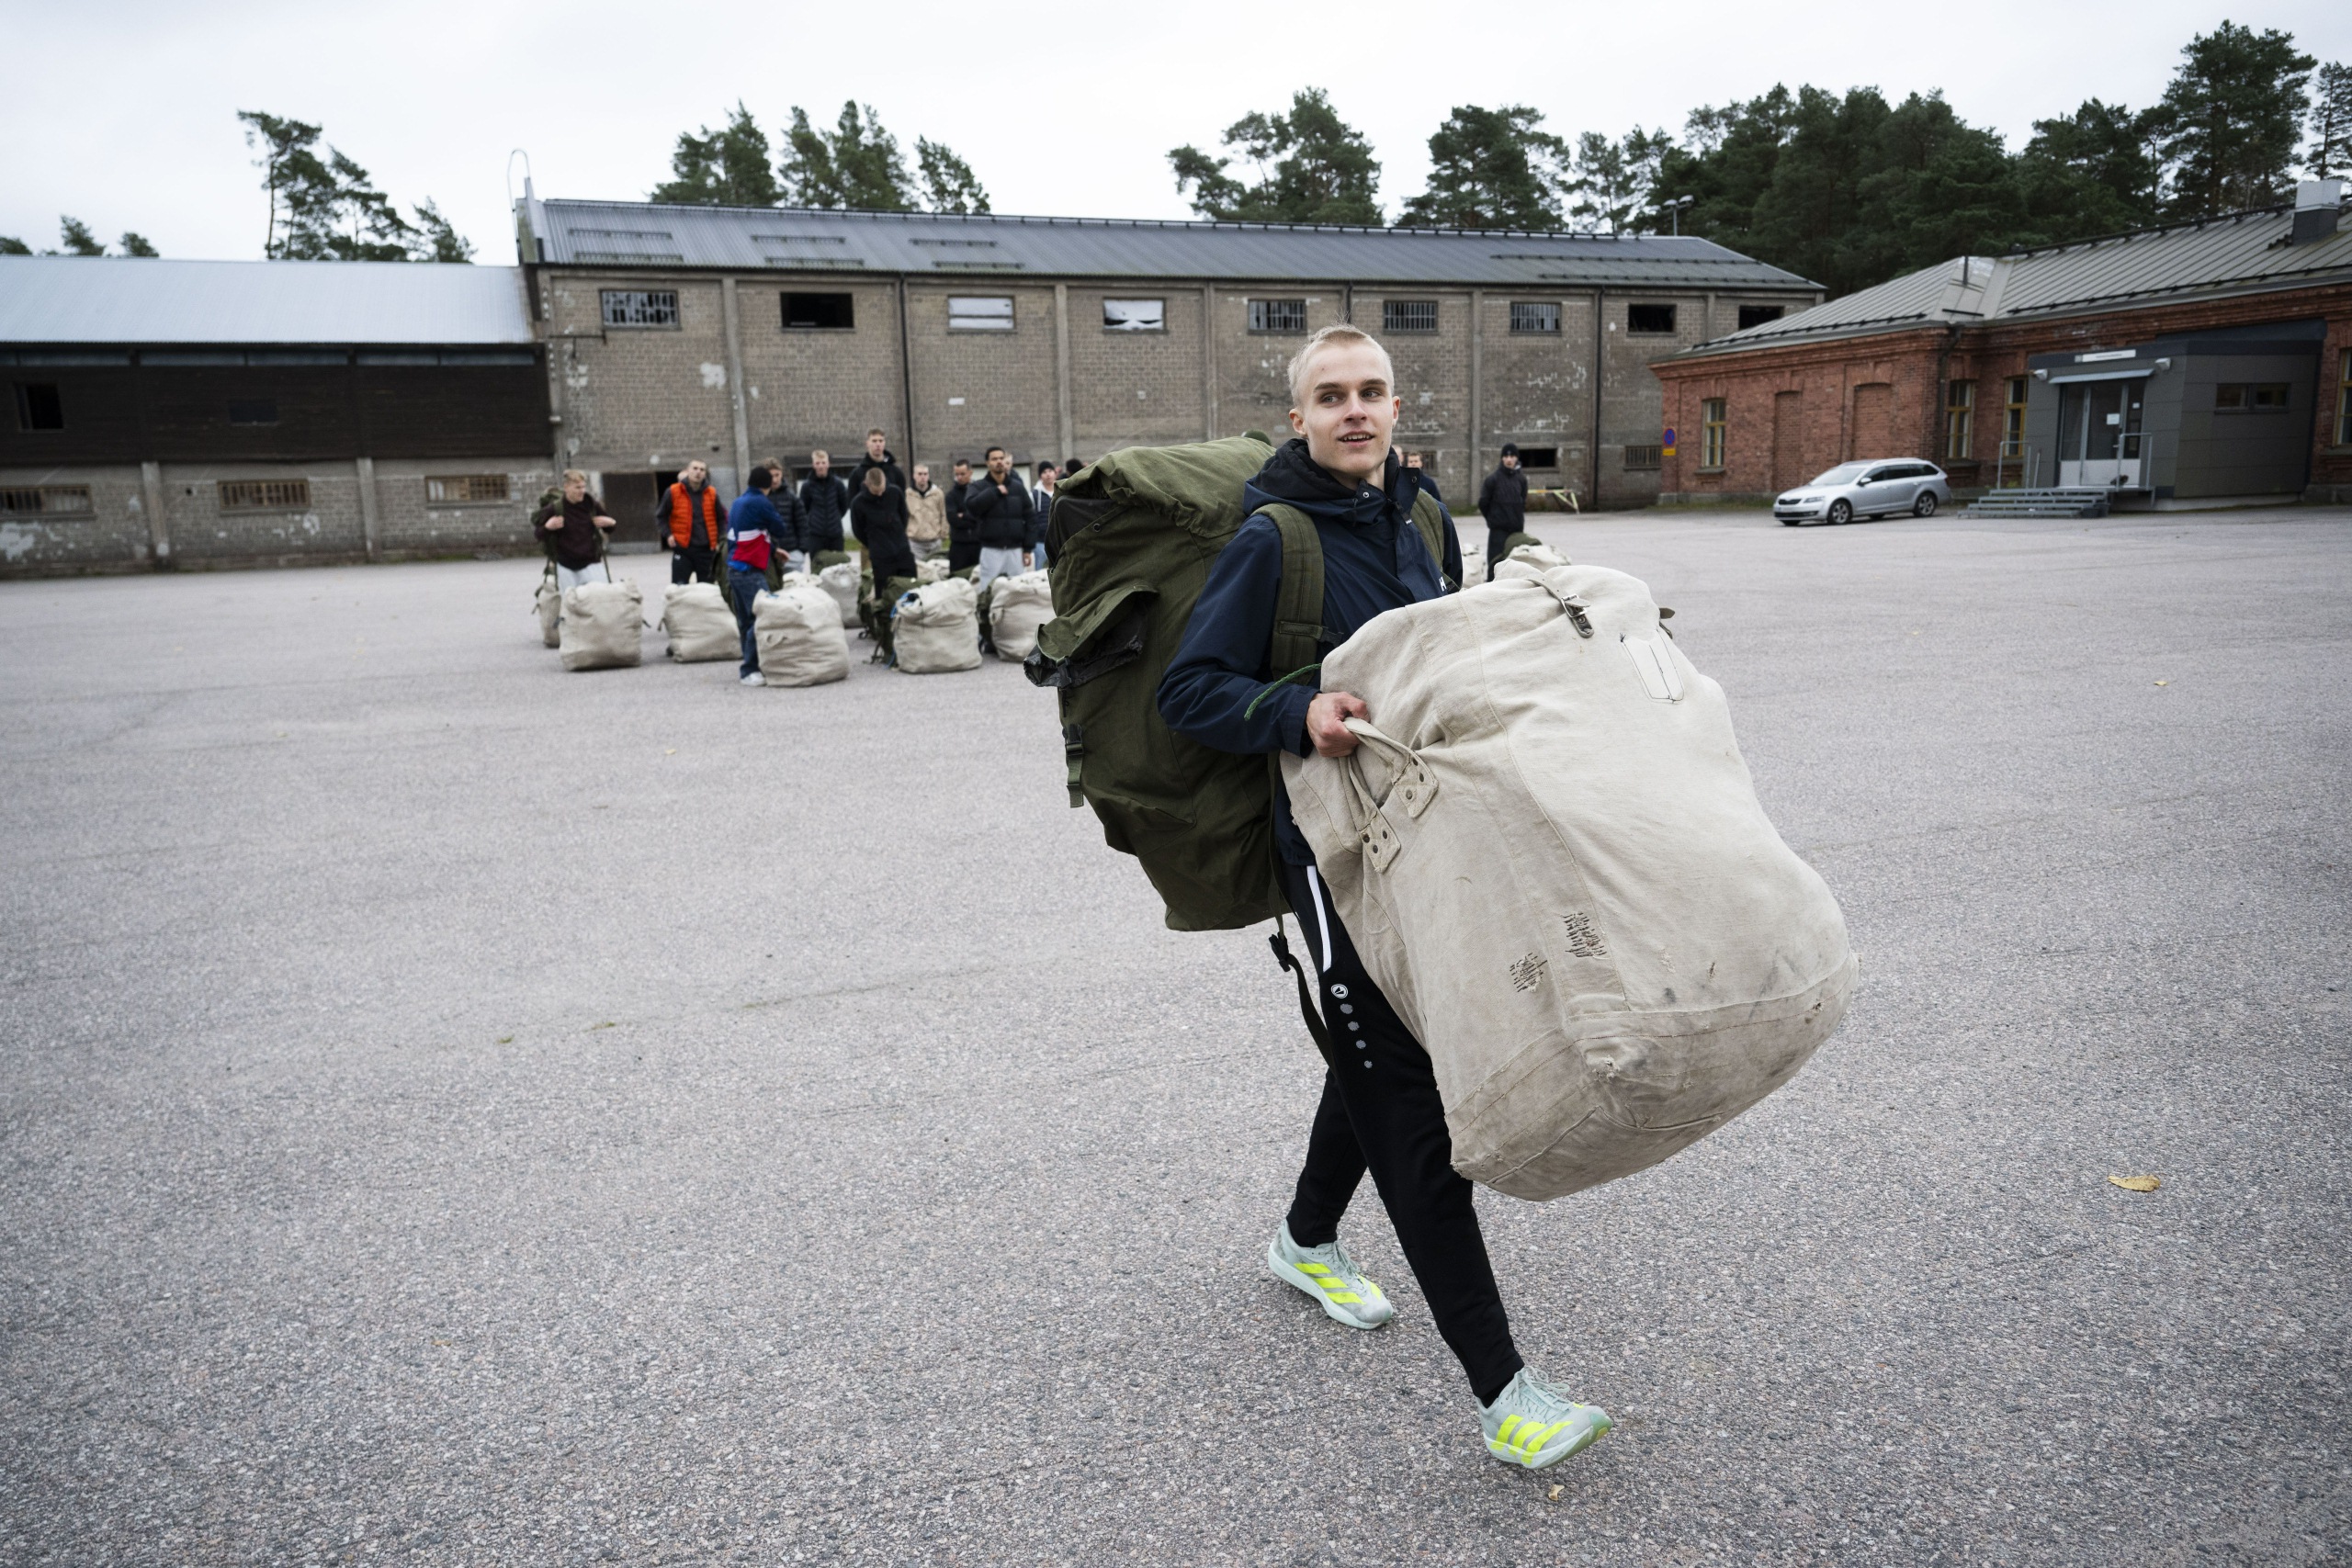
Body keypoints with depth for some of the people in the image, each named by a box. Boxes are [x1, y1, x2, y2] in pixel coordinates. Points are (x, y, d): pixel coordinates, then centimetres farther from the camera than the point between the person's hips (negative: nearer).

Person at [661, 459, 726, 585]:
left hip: (707, 549, 2)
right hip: (682, 548, -2)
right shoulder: (673, 492, -3)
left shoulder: (712, 494, 4)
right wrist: (668, 534, -7)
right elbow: (661, 517, 7)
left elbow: (721, 518, 16)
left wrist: (719, 540, 8)